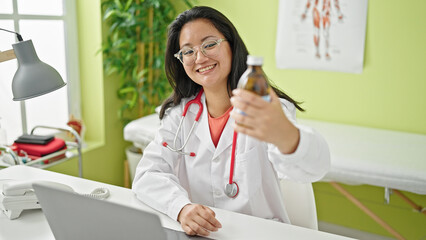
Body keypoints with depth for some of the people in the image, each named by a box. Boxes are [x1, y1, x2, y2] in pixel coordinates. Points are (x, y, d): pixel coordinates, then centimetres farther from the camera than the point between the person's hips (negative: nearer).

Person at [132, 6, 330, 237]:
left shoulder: (267, 108, -9)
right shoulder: (180, 114, 3)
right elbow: (147, 175, -4)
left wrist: (285, 135, -50)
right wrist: (181, 207, -24)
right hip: (199, 233, 1)